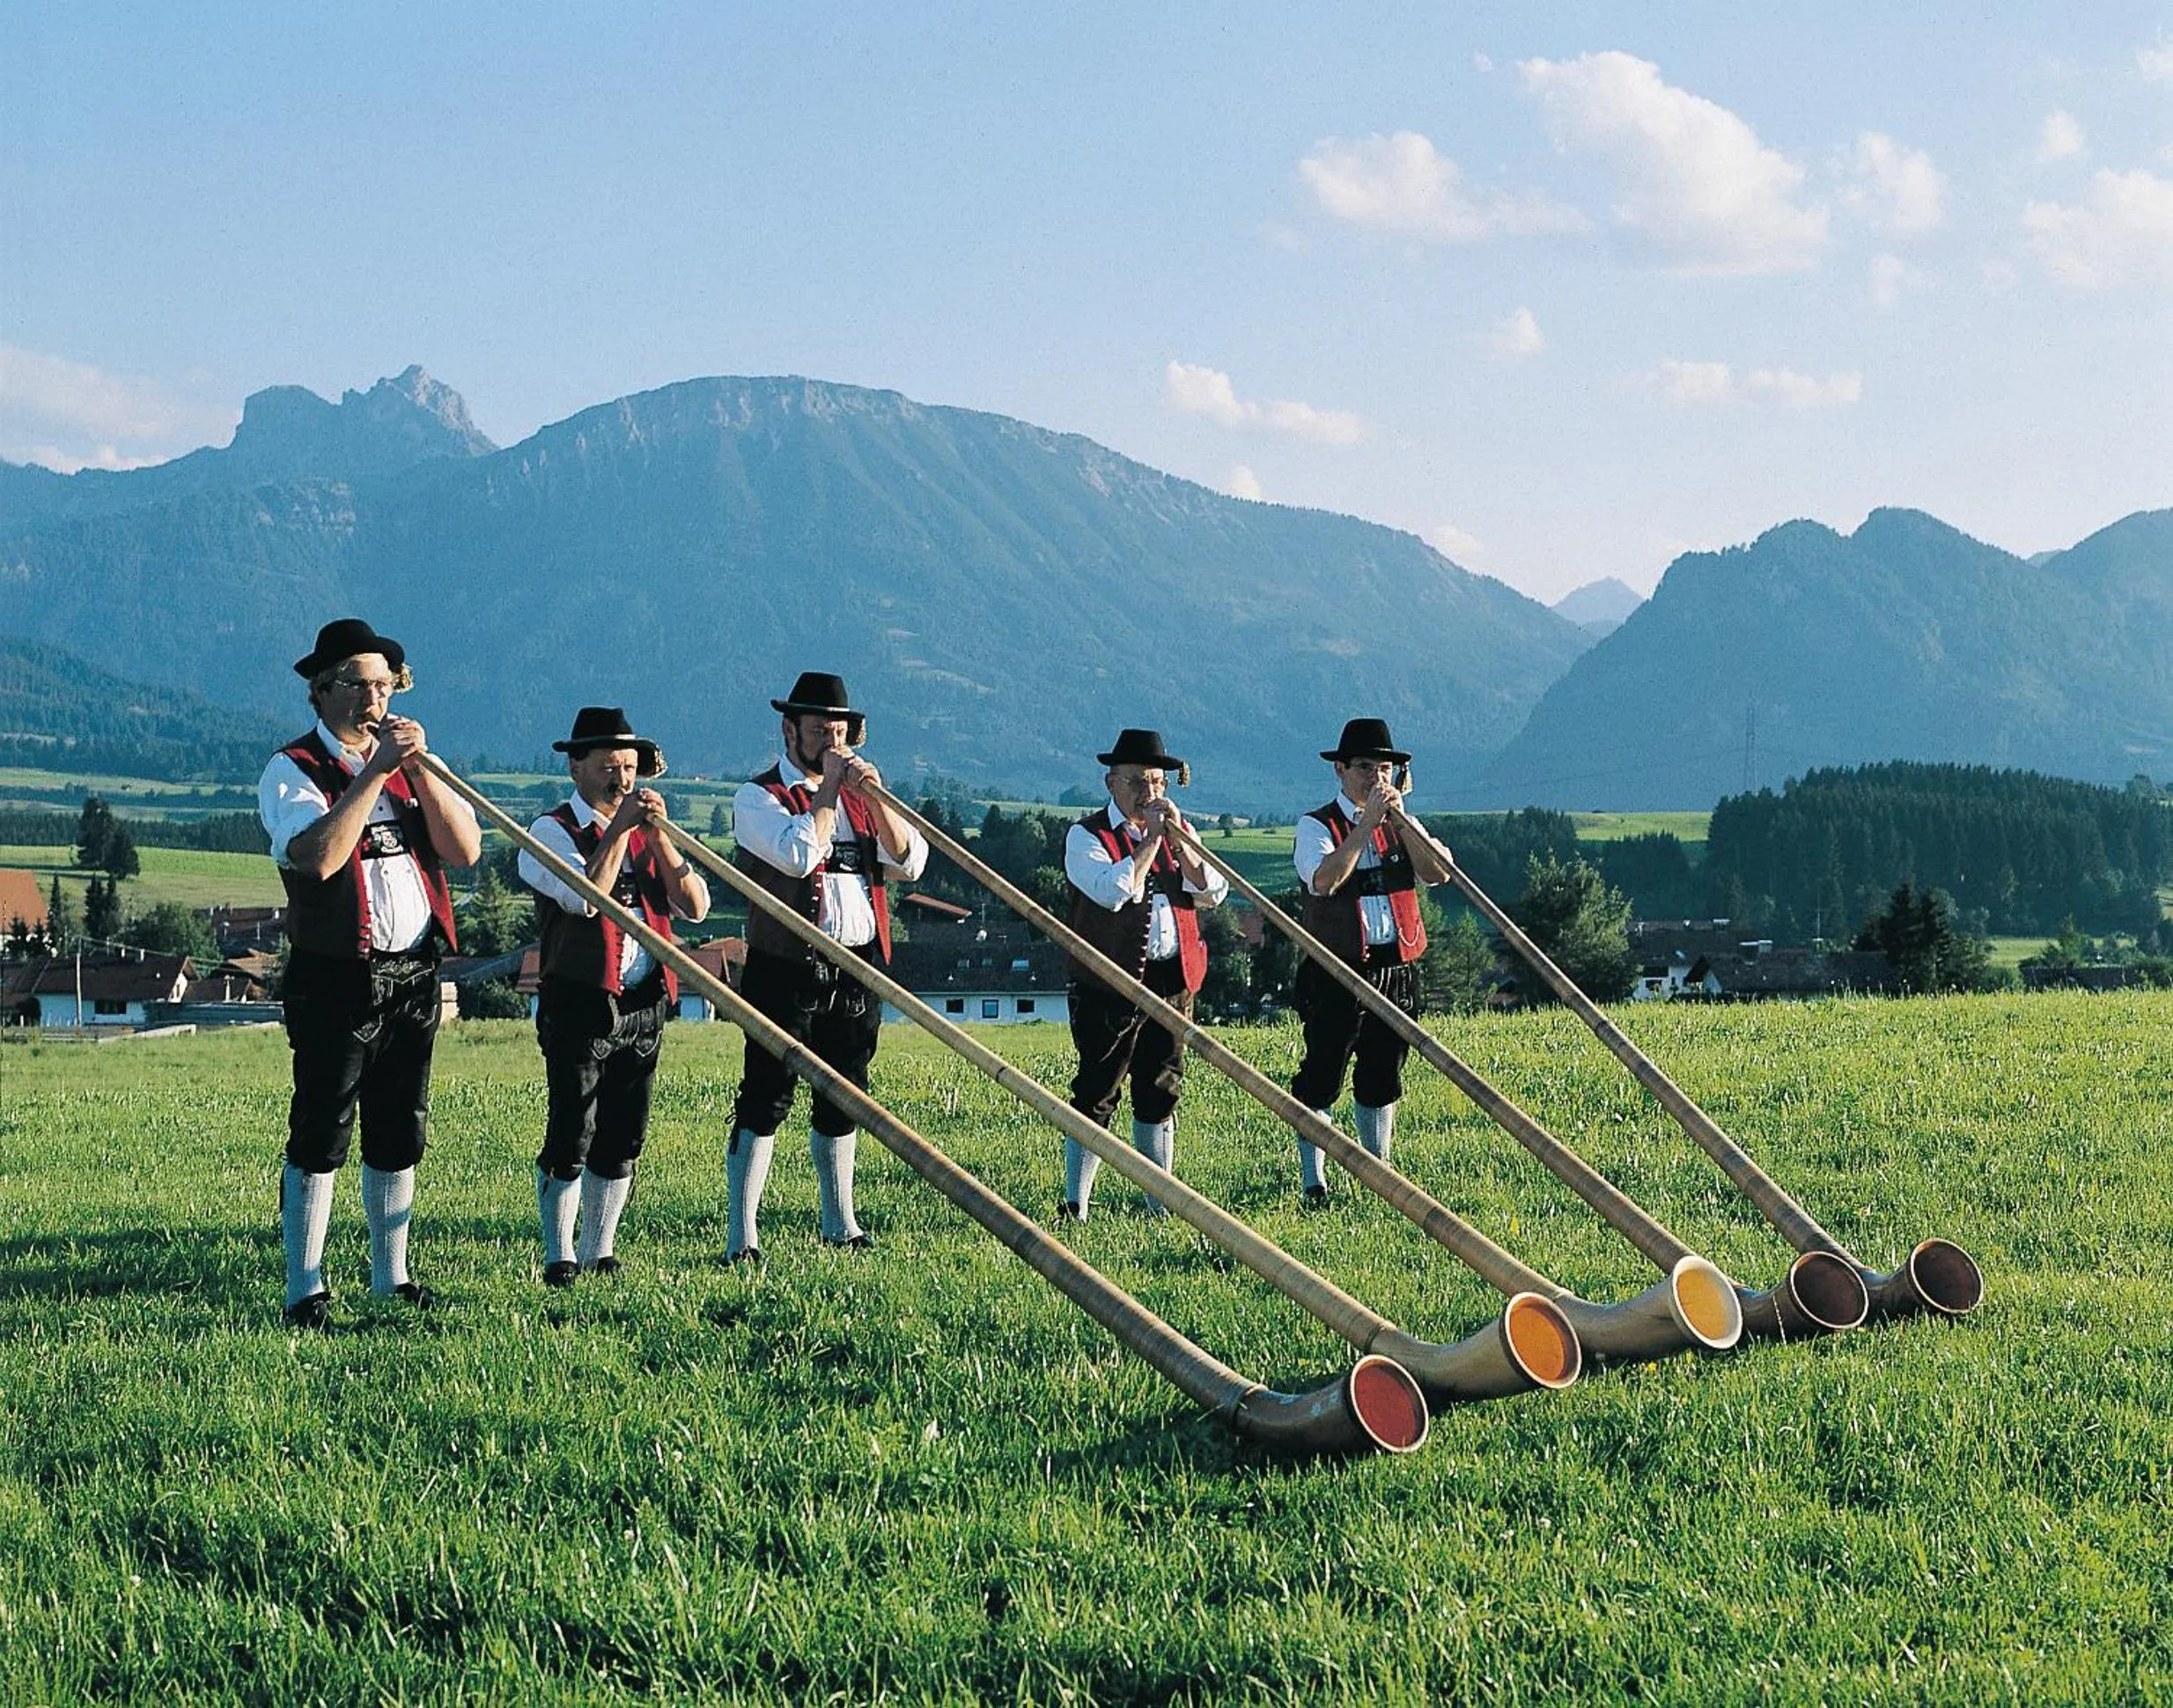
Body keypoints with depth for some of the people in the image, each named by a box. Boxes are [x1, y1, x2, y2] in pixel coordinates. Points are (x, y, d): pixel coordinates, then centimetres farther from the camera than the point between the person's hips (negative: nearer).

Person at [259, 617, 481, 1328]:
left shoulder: (409, 763, 15)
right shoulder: (293, 770, -4)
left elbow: (466, 849, 2)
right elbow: (317, 855, -24)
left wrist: (418, 768, -8)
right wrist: (374, 772, -21)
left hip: (413, 975, 6)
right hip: (335, 979, -6)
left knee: (400, 1136, 12)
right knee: (320, 1137, -5)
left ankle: (392, 1278, 21)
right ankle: (305, 1291, -1)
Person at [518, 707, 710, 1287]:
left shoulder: (648, 831, 16)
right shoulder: (552, 830, -2)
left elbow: (695, 906, 3)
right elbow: (587, 898, -20)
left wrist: (658, 834, -7)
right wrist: (619, 828, -16)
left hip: (645, 1005, 6)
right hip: (580, 1005, -5)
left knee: (622, 1140, 8)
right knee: (569, 1140, -6)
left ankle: (600, 1254, 17)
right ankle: (559, 1259, 2)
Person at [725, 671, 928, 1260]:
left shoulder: (858, 796, 16)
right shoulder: (759, 797, -2)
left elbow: (911, 862, 4)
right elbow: (798, 853, -21)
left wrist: (874, 796, -8)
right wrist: (828, 788, -10)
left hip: (857, 970, 6)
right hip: (787, 969, -6)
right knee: (765, 1100, -7)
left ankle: (841, 1223, 26)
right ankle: (742, 1235, -7)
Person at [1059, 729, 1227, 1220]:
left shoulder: (1176, 830, 15)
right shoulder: (1087, 836, -3)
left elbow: (1212, 893, 3)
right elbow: (1115, 892, -21)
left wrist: (1178, 837, -7)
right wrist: (1150, 839, -14)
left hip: (1173, 981, 5)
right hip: (1111, 985, -5)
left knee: (1160, 1094, 10)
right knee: (1096, 1094, -6)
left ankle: (1160, 1201, 17)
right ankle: (1075, 1206, -3)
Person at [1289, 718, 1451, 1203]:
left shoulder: (1401, 825, 12)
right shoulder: (1317, 826, -3)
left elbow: (1439, 873, -4)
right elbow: (1324, 879, -23)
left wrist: (1399, 818, -12)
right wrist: (1367, 824, -21)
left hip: (1397, 971, 4)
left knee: (1383, 1079, 11)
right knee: (1321, 1077, -3)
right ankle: (1313, 1180, 1)